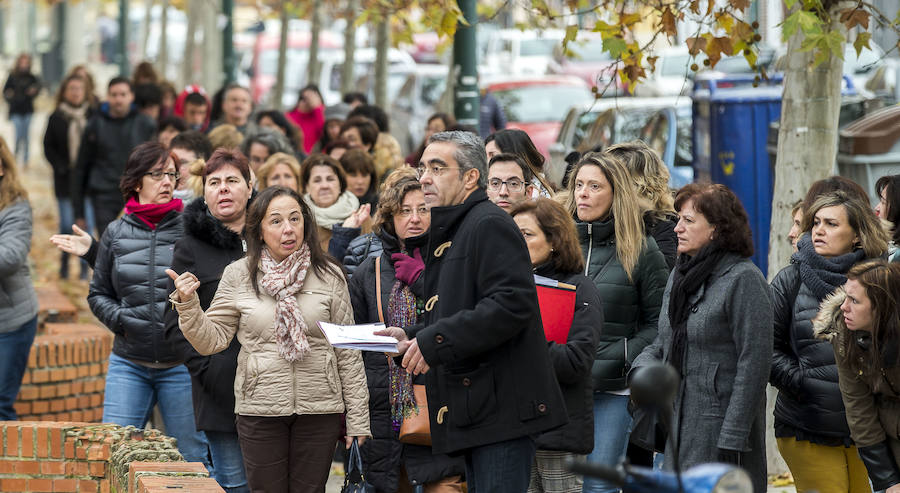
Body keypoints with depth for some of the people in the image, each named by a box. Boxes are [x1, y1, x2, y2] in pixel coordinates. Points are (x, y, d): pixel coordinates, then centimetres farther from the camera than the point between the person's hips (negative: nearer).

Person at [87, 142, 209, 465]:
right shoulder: (116, 233, 7)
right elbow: (98, 293, 16)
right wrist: (120, 318, -1)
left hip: (181, 363, -2)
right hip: (128, 364, 2)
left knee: (191, 458, 5)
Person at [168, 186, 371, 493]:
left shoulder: (328, 276, 1)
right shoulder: (238, 276, 1)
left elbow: (348, 353, 4)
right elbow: (211, 341, 4)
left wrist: (357, 418, 3)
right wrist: (188, 306, -14)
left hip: (319, 409, 0)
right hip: (260, 410, 0)